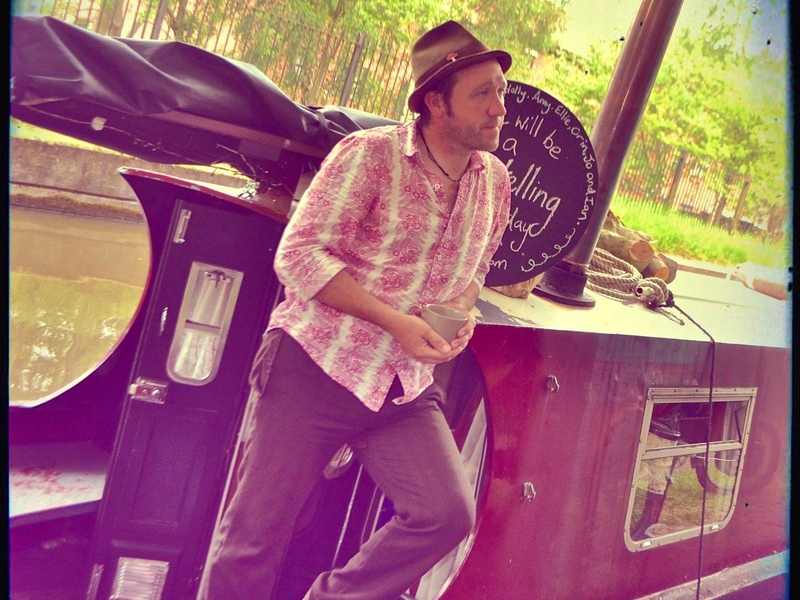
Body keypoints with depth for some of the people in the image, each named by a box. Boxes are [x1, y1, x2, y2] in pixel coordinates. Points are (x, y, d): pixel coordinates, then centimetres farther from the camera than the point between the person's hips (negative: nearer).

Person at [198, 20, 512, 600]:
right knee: (256, 532, 2)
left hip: (406, 388, 5)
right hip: (317, 364, -4)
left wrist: (461, 313, -2)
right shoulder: (369, 154, -12)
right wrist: (396, 322, -20)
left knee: (449, 514, -10)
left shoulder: (495, 181, 7)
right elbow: (300, 254, -14)